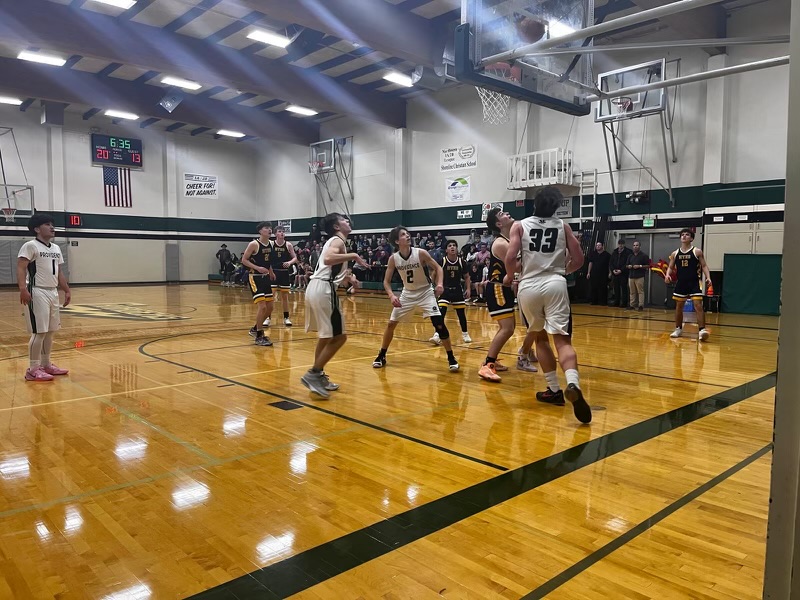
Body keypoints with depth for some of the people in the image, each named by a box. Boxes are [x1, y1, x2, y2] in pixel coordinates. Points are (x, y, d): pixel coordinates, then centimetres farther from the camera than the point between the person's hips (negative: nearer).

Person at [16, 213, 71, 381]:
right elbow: (21, 269, -17)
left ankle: (46, 365, 23)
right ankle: (33, 370, -2)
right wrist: (23, 289, -30)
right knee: (39, 332, -8)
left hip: (53, 292, 8)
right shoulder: (30, 246, -9)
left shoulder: (56, 248, 16)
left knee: (50, 331, 12)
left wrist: (67, 290, 17)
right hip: (37, 293, -8)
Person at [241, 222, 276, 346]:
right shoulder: (254, 244, -14)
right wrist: (258, 268, -23)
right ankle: (259, 337, -2)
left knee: (269, 307, 10)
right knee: (262, 306, -14)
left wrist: (271, 271, 13)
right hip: (255, 278, -8)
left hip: (265, 277, 8)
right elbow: (244, 260, -13)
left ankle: (255, 329, 29)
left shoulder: (270, 244, 8)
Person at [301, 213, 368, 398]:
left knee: (326, 336, 21)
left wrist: (348, 277, 20)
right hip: (324, 290, -10)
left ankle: (318, 376, 26)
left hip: (315, 288, 10)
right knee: (339, 337, -5)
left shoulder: (334, 241, 25)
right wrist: (353, 256, -20)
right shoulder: (338, 240, -4)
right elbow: (328, 259, -26)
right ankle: (313, 374, -6)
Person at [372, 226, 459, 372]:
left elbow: (438, 268, -9)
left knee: (439, 324, -15)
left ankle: (451, 358, -1)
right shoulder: (393, 258, -12)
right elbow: (386, 281, -4)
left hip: (425, 292, -3)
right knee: (391, 324, 2)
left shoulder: (421, 253, -19)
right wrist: (391, 295, -22)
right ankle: (382, 356, 21)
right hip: (407, 294, 3)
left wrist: (439, 284, -28)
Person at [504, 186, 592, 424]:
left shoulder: (520, 225, 6)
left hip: (528, 287, 1)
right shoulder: (562, 226, 11)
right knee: (562, 340, -7)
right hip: (555, 285, 0)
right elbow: (578, 259, 9)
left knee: (540, 337, 19)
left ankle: (554, 390, 20)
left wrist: (509, 276, 13)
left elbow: (510, 257, -7)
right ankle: (573, 385, -33)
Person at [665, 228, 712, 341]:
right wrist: (668, 275, -10)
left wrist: (708, 277, -18)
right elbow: (670, 267, 12)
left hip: (694, 283, -4)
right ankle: (678, 329, 25)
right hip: (680, 283, 4)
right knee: (679, 307, 11)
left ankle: (702, 330, -15)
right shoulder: (675, 253, 8)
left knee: (698, 306, -14)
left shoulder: (697, 252, -1)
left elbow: (704, 266, -2)